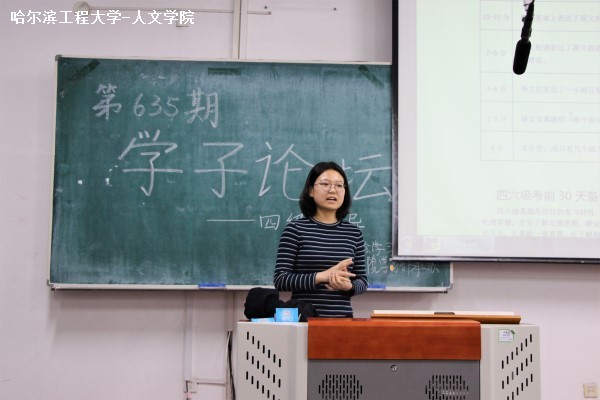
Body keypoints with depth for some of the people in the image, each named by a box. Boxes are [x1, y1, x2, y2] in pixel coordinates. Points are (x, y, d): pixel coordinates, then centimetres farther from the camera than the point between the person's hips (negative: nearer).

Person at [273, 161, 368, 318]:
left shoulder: (354, 233, 5)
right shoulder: (295, 229, -3)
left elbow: (362, 281, 8)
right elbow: (280, 279, -9)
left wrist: (348, 286, -13)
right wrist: (322, 276, -21)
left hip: (342, 317, 3)